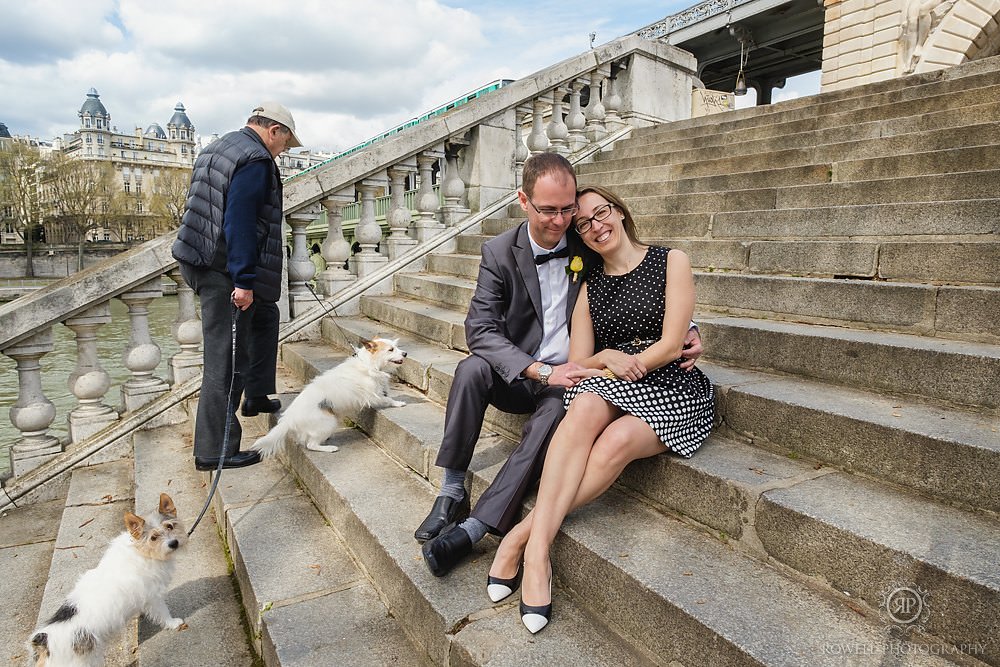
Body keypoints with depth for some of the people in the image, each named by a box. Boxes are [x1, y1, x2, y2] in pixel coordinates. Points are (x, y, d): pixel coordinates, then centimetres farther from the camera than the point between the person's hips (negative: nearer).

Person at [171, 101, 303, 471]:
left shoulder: (216, 148, 18)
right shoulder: (256, 161, -14)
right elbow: (240, 222, -23)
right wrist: (244, 281, -23)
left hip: (201, 261, 11)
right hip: (225, 272, -11)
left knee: (265, 315, 27)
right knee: (227, 359, -5)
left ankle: (257, 396, 33)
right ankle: (214, 450, 3)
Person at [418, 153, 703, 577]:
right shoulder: (499, 253, -5)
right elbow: (480, 329, -15)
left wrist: (688, 329, -11)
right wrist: (542, 371, -27)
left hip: (567, 381, 0)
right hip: (517, 378, 1)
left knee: (554, 412, -33)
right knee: (471, 369, -30)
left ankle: (473, 529, -31)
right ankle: (452, 492, -19)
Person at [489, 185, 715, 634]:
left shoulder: (671, 262, 4)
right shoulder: (589, 285, 14)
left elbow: (671, 345, -6)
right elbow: (578, 362, 9)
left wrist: (622, 364, -9)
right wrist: (609, 358, -12)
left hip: (673, 386, -2)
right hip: (609, 388, 3)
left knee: (616, 440, -34)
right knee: (584, 409, -34)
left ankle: (522, 533, -27)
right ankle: (538, 549, -39)